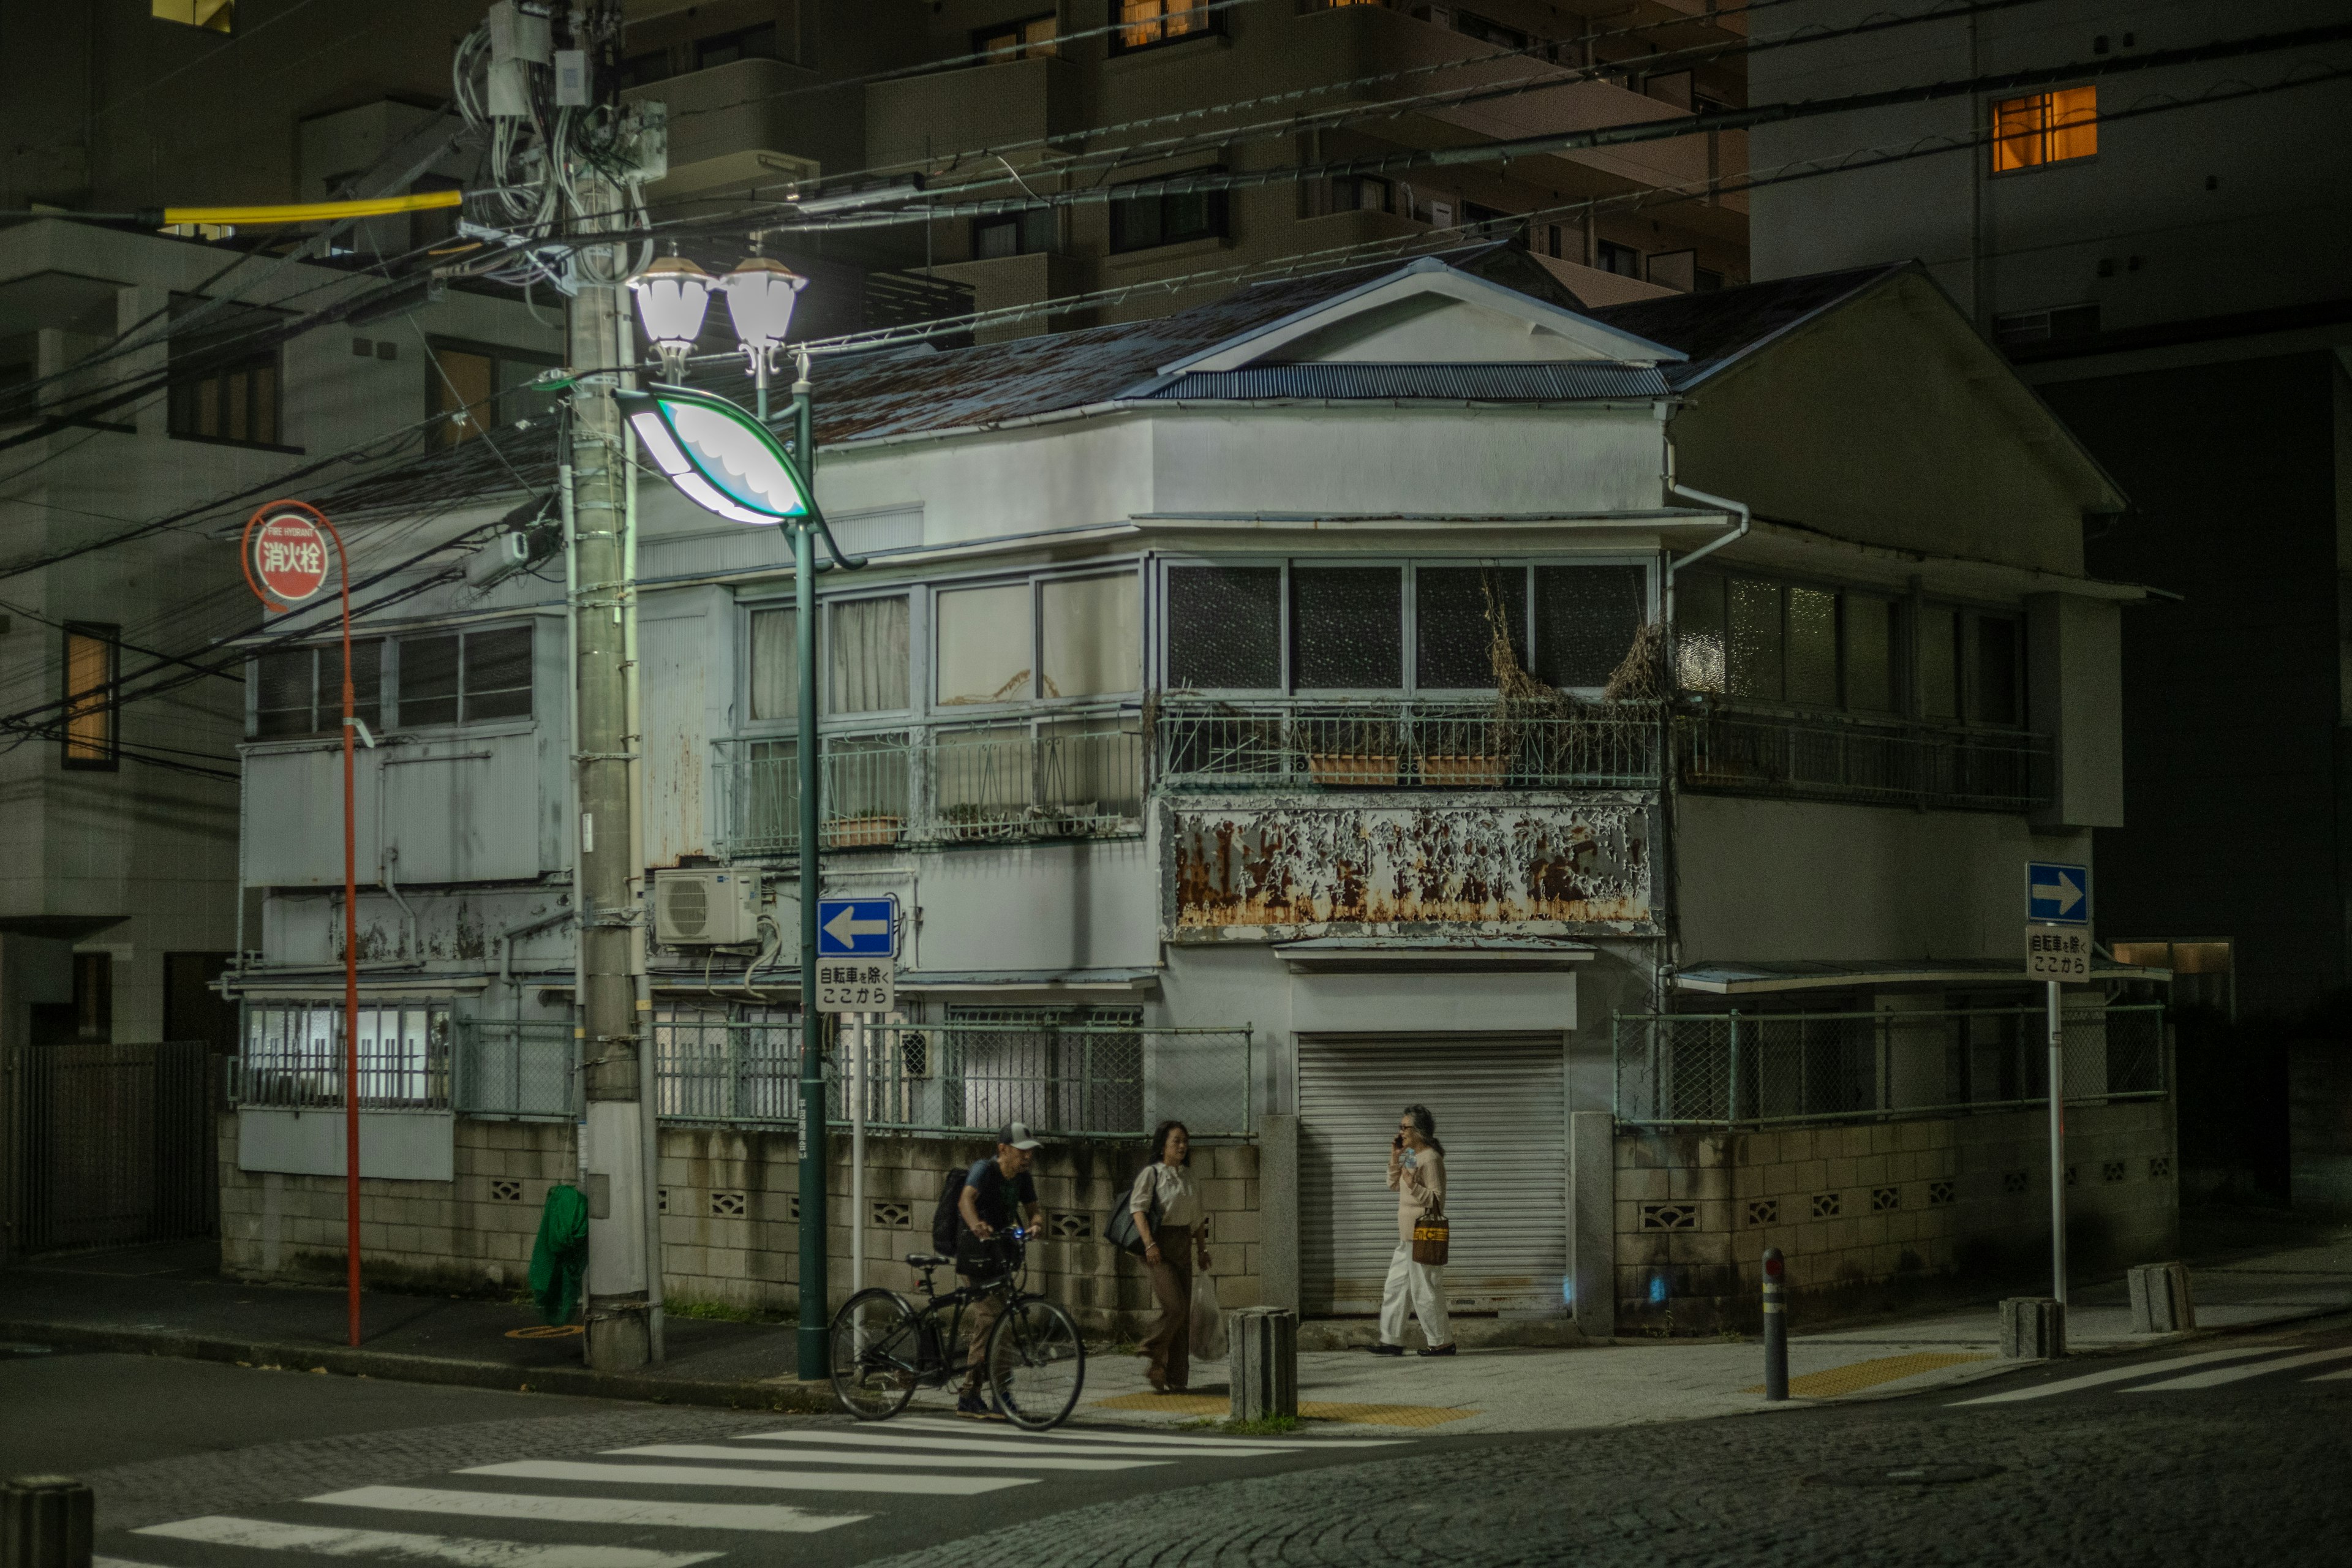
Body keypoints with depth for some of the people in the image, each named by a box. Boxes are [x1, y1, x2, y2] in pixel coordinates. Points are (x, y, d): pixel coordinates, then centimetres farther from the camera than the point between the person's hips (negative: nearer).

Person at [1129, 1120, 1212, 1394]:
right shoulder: (1151, 1174, -5)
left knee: (1182, 1314, 4)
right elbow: (1138, 1208, -14)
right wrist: (1149, 1243, -24)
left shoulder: (1189, 1178, 15)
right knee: (1174, 1306, -19)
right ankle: (1155, 1359, 1)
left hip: (1183, 1246, 7)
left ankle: (1175, 1378, 10)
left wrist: (1202, 1251, 19)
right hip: (1159, 1246, -7)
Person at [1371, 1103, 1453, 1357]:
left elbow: (1437, 1199, -17)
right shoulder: (1411, 1156, 15)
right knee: (1395, 1287, 10)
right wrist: (1395, 1159, 8)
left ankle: (1442, 1342, 3)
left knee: (1425, 1290, -5)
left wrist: (1413, 1185, -30)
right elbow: (1394, 1185, 20)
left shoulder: (1431, 1159, -15)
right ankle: (1392, 1340, 13)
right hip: (1408, 1237, 10)